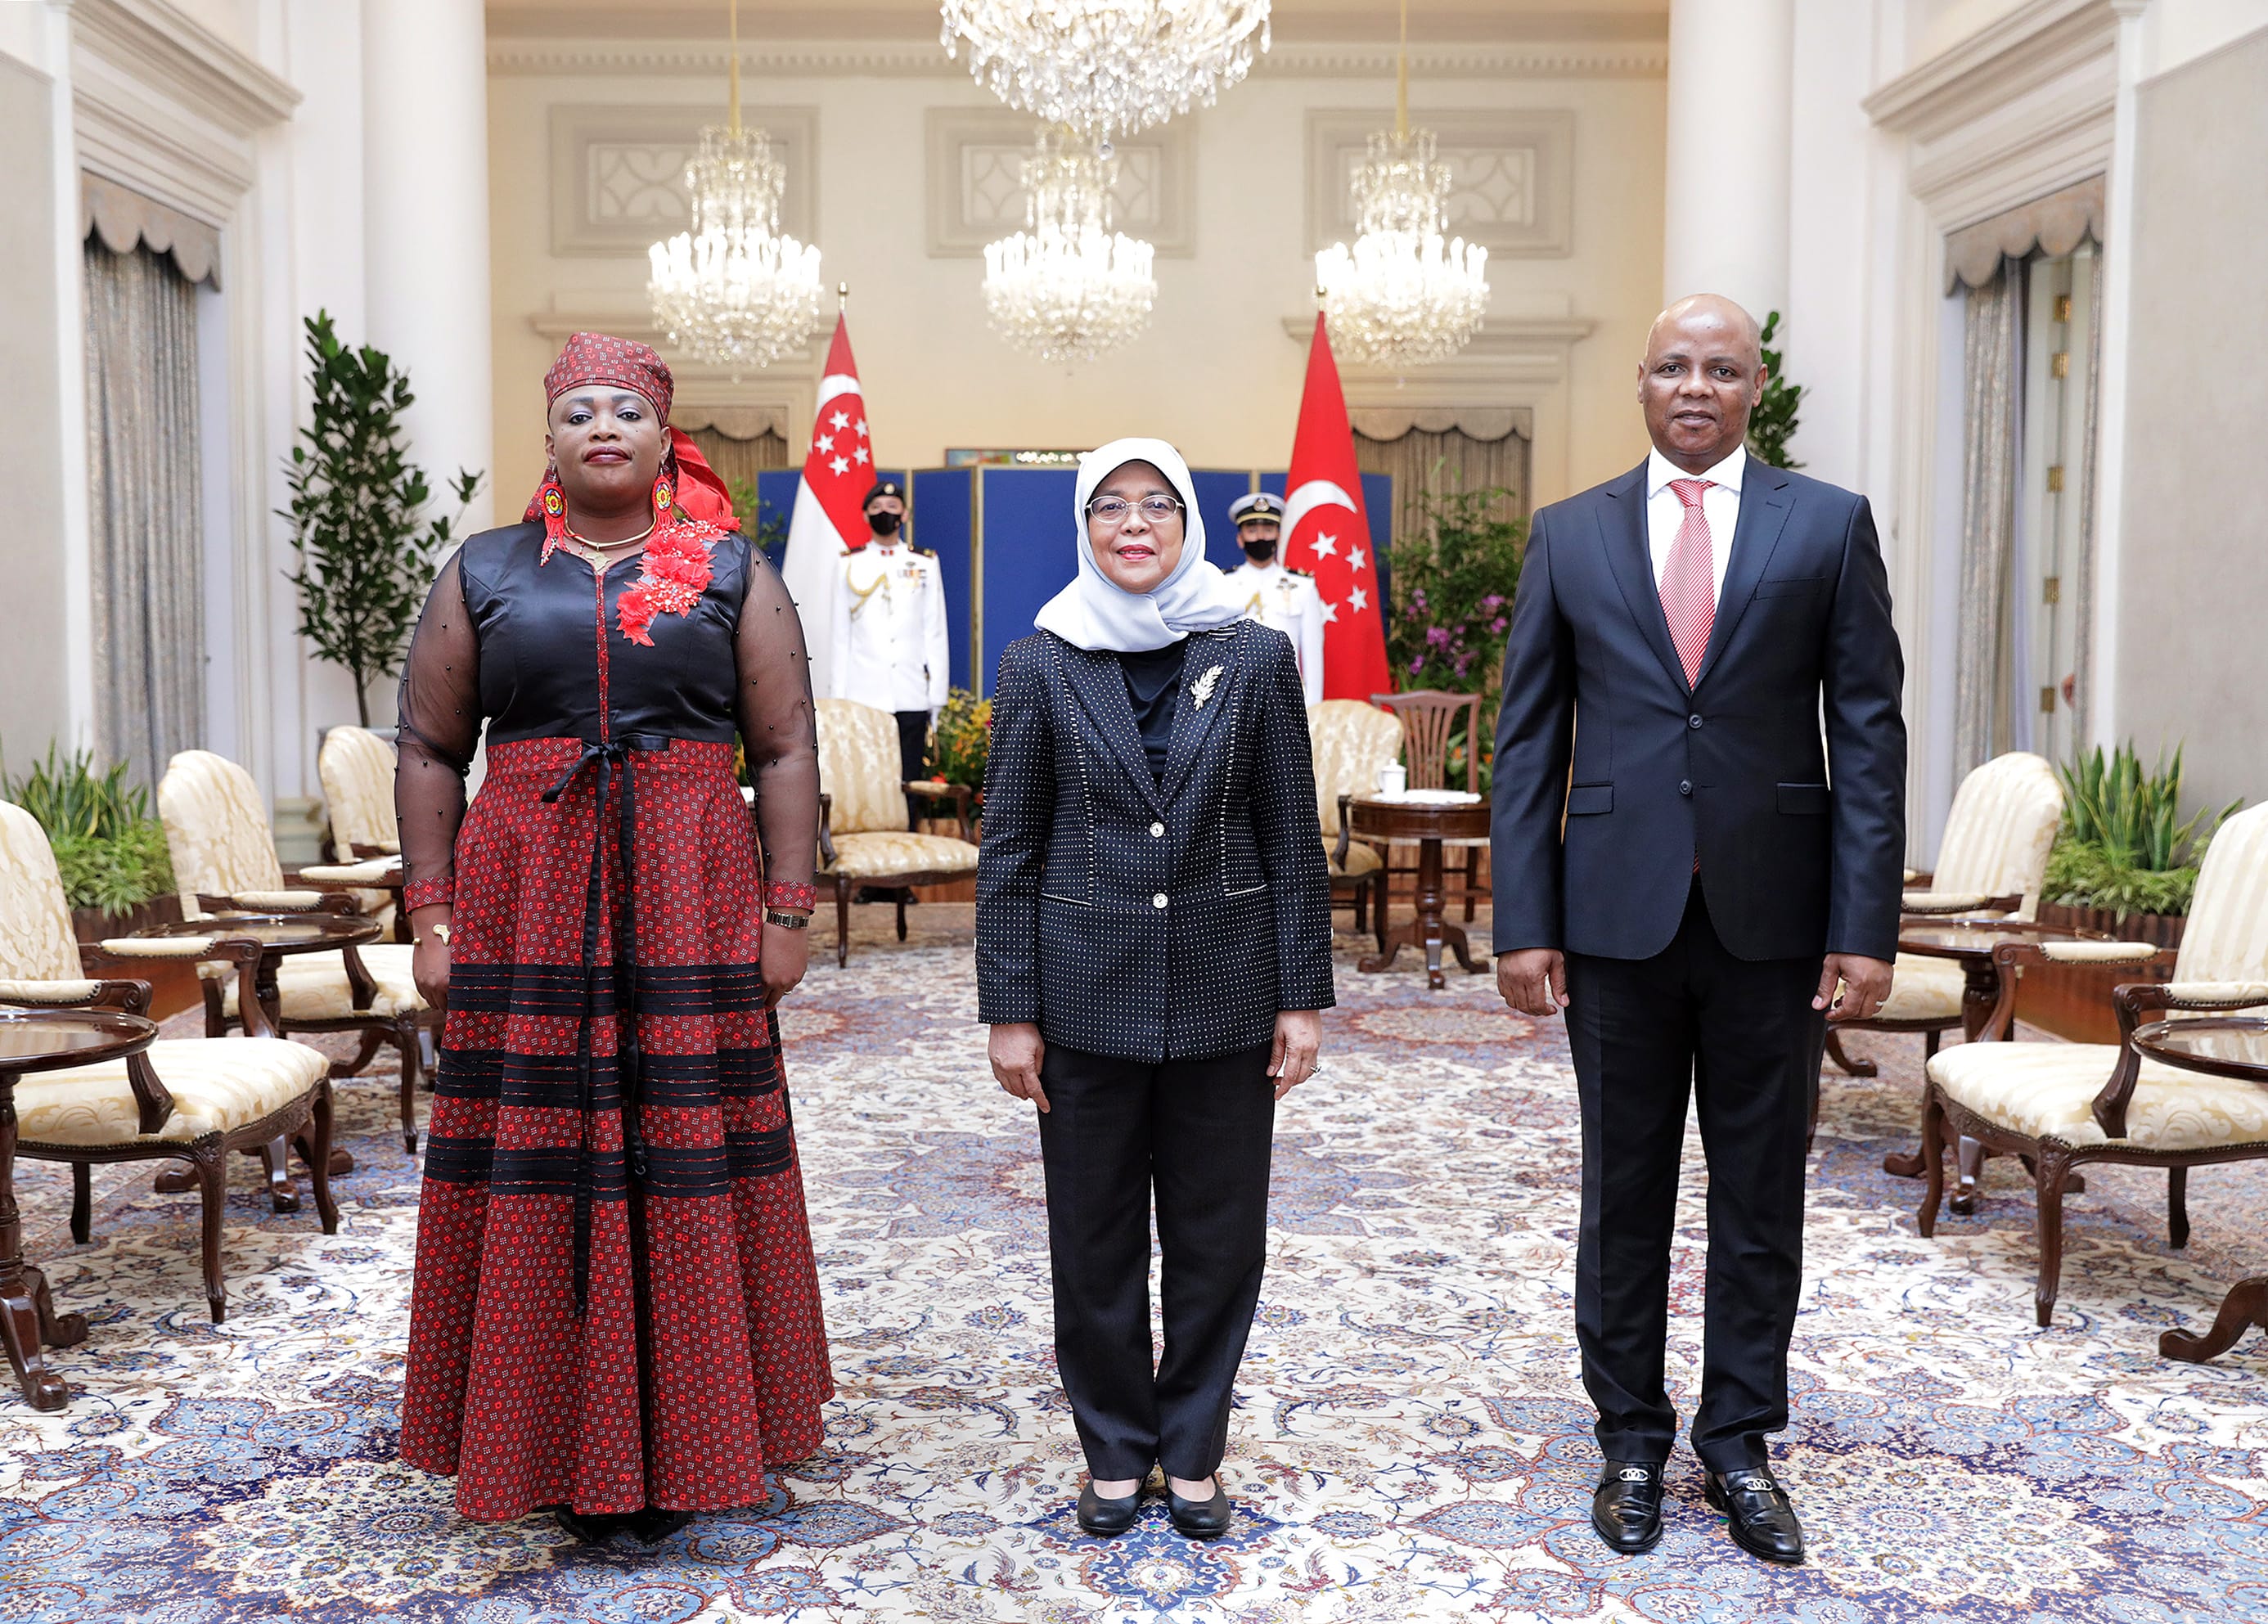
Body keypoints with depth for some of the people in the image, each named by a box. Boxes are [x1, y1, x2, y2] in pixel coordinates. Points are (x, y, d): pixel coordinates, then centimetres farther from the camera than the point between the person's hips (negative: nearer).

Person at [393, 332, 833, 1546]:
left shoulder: (734, 574, 8)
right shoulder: (483, 574, 10)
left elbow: (785, 750, 3)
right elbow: (429, 750, 8)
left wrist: (786, 911, -4)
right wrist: (431, 915, 0)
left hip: (689, 908, -1)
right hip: (526, 904, 1)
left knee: (686, 1163, 2)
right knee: (539, 1166, 3)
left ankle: (681, 1446, 17)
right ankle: (566, 1451, 17)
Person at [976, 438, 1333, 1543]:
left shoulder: (1254, 658, 1)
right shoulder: (1040, 664, 0)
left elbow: (1293, 838, 2)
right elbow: (1008, 848, 1)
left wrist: (1302, 996, -2)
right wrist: (1009, 1011, -3)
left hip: (1224, 994, 0)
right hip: (1089, 995, 0)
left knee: (1219, 1238, 9)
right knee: (1095, 1240, 9)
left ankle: (1193, 1449, 27)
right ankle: (1114, 1450, 27)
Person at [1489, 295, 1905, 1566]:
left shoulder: (1830, 525, 3)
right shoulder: (1569, 535, 5)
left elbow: (1868, 734, -1)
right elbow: (1529, 743, 3)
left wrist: (1866, 928, -7)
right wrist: (1524, 924, -3)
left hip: (1772, 918, 0)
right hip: (1618, 917, 1)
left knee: (1762, 1198, 10)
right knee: (1625, 1194, 10)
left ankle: (1741, 1445, 26)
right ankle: (1632, 1441, 26)